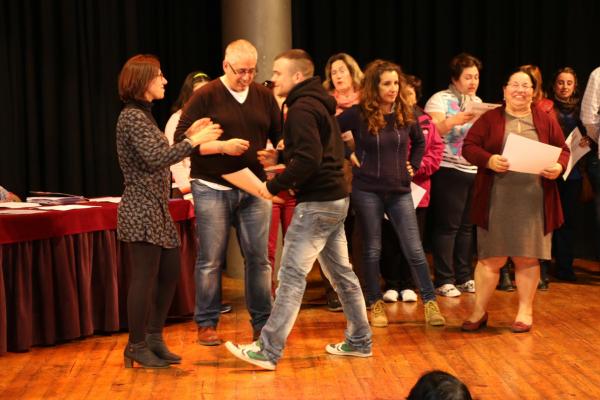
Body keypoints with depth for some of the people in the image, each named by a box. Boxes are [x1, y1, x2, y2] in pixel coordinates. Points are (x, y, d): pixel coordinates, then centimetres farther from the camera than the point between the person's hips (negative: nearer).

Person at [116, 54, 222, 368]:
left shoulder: (143, 115, 16)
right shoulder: (132, 116, -14)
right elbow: (155, 159, -24)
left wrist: (188, 136, 11)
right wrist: (194, 142, -20)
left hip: (157, 210, 10)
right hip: (142, 211, -10)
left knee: (169, 273, 13)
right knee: (145, 277, -4)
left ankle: (154, 337, 23)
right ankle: (137, 346, 6)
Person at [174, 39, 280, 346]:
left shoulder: (264, 97, 8)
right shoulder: (206, 96, -4)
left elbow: (280, 135, 15)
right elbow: (181, 139, -7)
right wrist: (222, 147, -17)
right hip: (212, 189, -3)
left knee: (258, 258, 5)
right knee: (210, 260, 2)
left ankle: (262, 323, 14)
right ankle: (206, 324, 13)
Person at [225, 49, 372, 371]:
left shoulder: (301, 109, -14)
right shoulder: (320, 104, 17)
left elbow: (309, 159, -24)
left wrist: (275, 186, -16)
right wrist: (286, 157, 13)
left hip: (316, 204, -10)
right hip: (336, 199, 10)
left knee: (292, 275, -9)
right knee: (341, 272, 16)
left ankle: (268, 351, -7)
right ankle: (359, 341, 23)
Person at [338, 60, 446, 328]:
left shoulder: (406, 114, 2)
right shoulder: (358, 114, -8)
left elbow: (419, 142, 20)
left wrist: (413, 166, 9)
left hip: (400, 191, 2)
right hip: (367, 190, -2)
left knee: (414, 250, -1)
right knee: (372, 250, 6)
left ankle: (430, 303, 5)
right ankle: (376, 305, 18)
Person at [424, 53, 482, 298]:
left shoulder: (478, 102, 17)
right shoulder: (440, 100, -4)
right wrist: (453, 121, -31)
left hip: (475, 171, 6)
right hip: (449, 171, -6)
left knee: (467, 227, 8)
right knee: (447, 226, -5)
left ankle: (464, 277, 15)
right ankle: (444, 280, -1)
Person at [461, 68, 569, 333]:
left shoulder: (546, 121, 9)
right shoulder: (490, 119, 4)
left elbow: (563, 150, 11)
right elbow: (469, 147, 0)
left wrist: (559, 167, -10)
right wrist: (488, 160, -18)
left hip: (534, 202, 1)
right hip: (497, 201, -1)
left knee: (528, 258, 6)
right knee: (491, 258, 3)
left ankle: (525, 312, 17)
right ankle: (479, 312, 13)